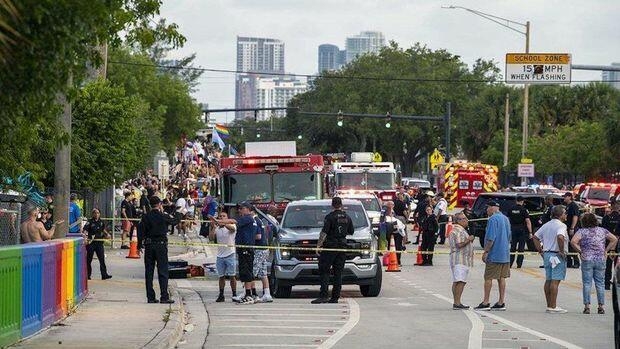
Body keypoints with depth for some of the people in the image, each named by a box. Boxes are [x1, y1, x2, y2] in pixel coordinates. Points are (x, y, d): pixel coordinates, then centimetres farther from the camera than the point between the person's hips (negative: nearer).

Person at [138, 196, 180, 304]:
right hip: (161, 245, -3)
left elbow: (141, 231, 0)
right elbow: (175, 221, 10)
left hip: (149, 246, 3)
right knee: (163, 272, 0)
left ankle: (150, 297, 7)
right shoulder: (163, 216, -7)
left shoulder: (146, 217, 1)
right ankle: (164, 297, -5)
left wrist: (139, 245, 9)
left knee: (149, 272, 7)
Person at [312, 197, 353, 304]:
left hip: (330, 246, -5)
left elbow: (324, 232, -14)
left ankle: (323, 296, -15)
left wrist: (318, 245, -11)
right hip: (342, 246, 5)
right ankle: (335, 297, 6)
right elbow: (351, 232, 18)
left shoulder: (330, 217, -9)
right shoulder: (347, 218, 8)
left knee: (324, 271, -5)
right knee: (338, 272, 8)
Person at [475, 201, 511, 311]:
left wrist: (486, 252, -16)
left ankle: (486, 302, -3)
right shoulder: (506, 219, 15)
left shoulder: (493, 219, -13)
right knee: (502, 278, 8)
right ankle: (501, 303, 8)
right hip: (505, 254, 8)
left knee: (488, 278, -3)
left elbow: (491, 238, -19)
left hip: (494, 255, -8)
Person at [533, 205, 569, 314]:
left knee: (548, 280, 12)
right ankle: (553, 307, -8)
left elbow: (535, 237, 16)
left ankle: (549, 305, 17)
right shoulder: (561, 225, -13)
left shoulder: (546, 225, 13)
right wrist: (562, 251, -21)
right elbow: (560, 237, -32)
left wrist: (540, 250, 15)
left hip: (546, 254, 8)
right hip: (557, 255, -8)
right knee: (555, 280, -7)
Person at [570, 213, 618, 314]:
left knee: (587, 284, 2)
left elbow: (573, 241, -17)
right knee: (600, 284, 8)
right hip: (600, 259, 3)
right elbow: (614, 239, 6)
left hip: (587, 260, -3)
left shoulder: (582, 231, -4)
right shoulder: (602, 230, 6)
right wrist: (606, 250, 9)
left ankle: (587, 306, -1)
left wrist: (580, 251, -6)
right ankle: (601, 306, 8)